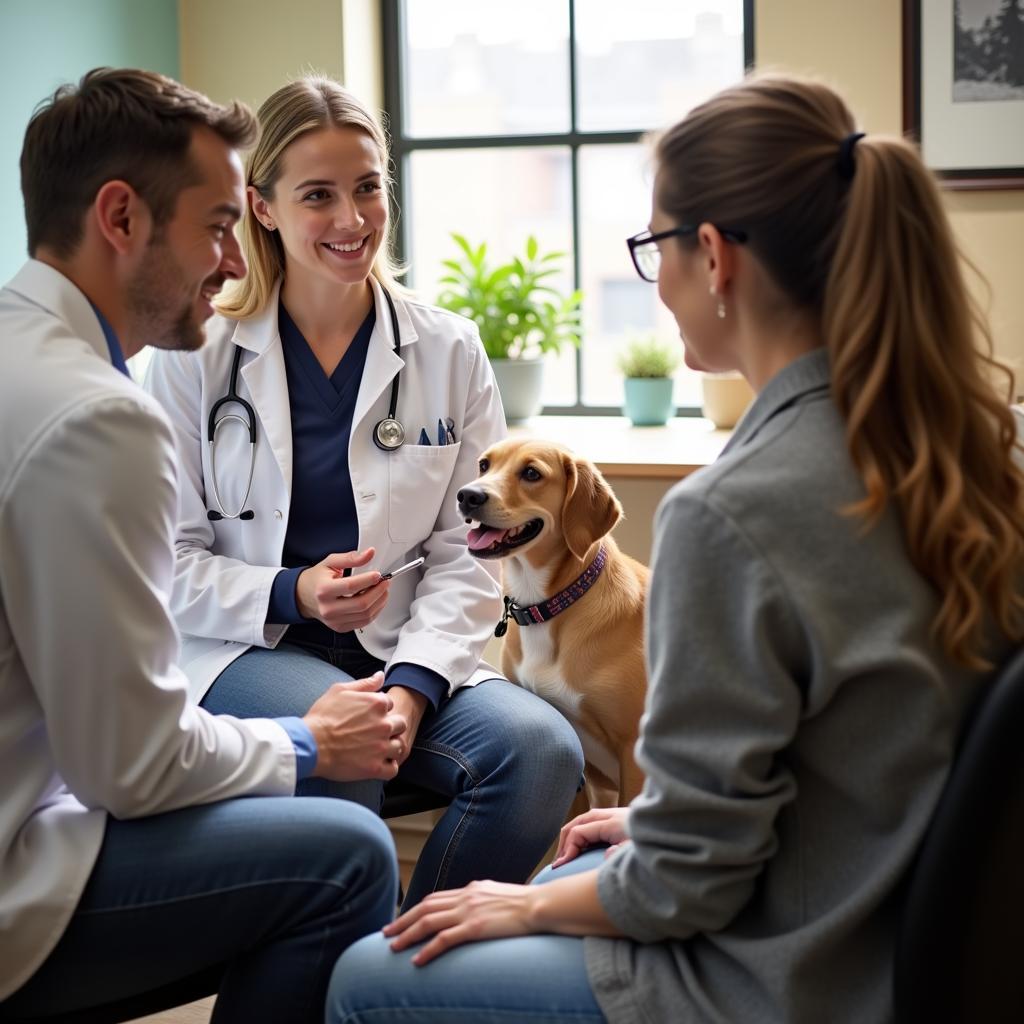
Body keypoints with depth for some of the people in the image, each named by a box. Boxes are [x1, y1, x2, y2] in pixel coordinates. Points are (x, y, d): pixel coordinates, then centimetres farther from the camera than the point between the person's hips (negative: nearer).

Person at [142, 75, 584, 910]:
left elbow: (466, 556, 2)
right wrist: (291, 594, -17)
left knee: (542, 748, -27)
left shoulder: (450, 351, 7)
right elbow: (168, 565, 1)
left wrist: (411, 686, -15)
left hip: (406, 651, 3)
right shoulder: (196, 356, 2)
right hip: (247, 650, -2)